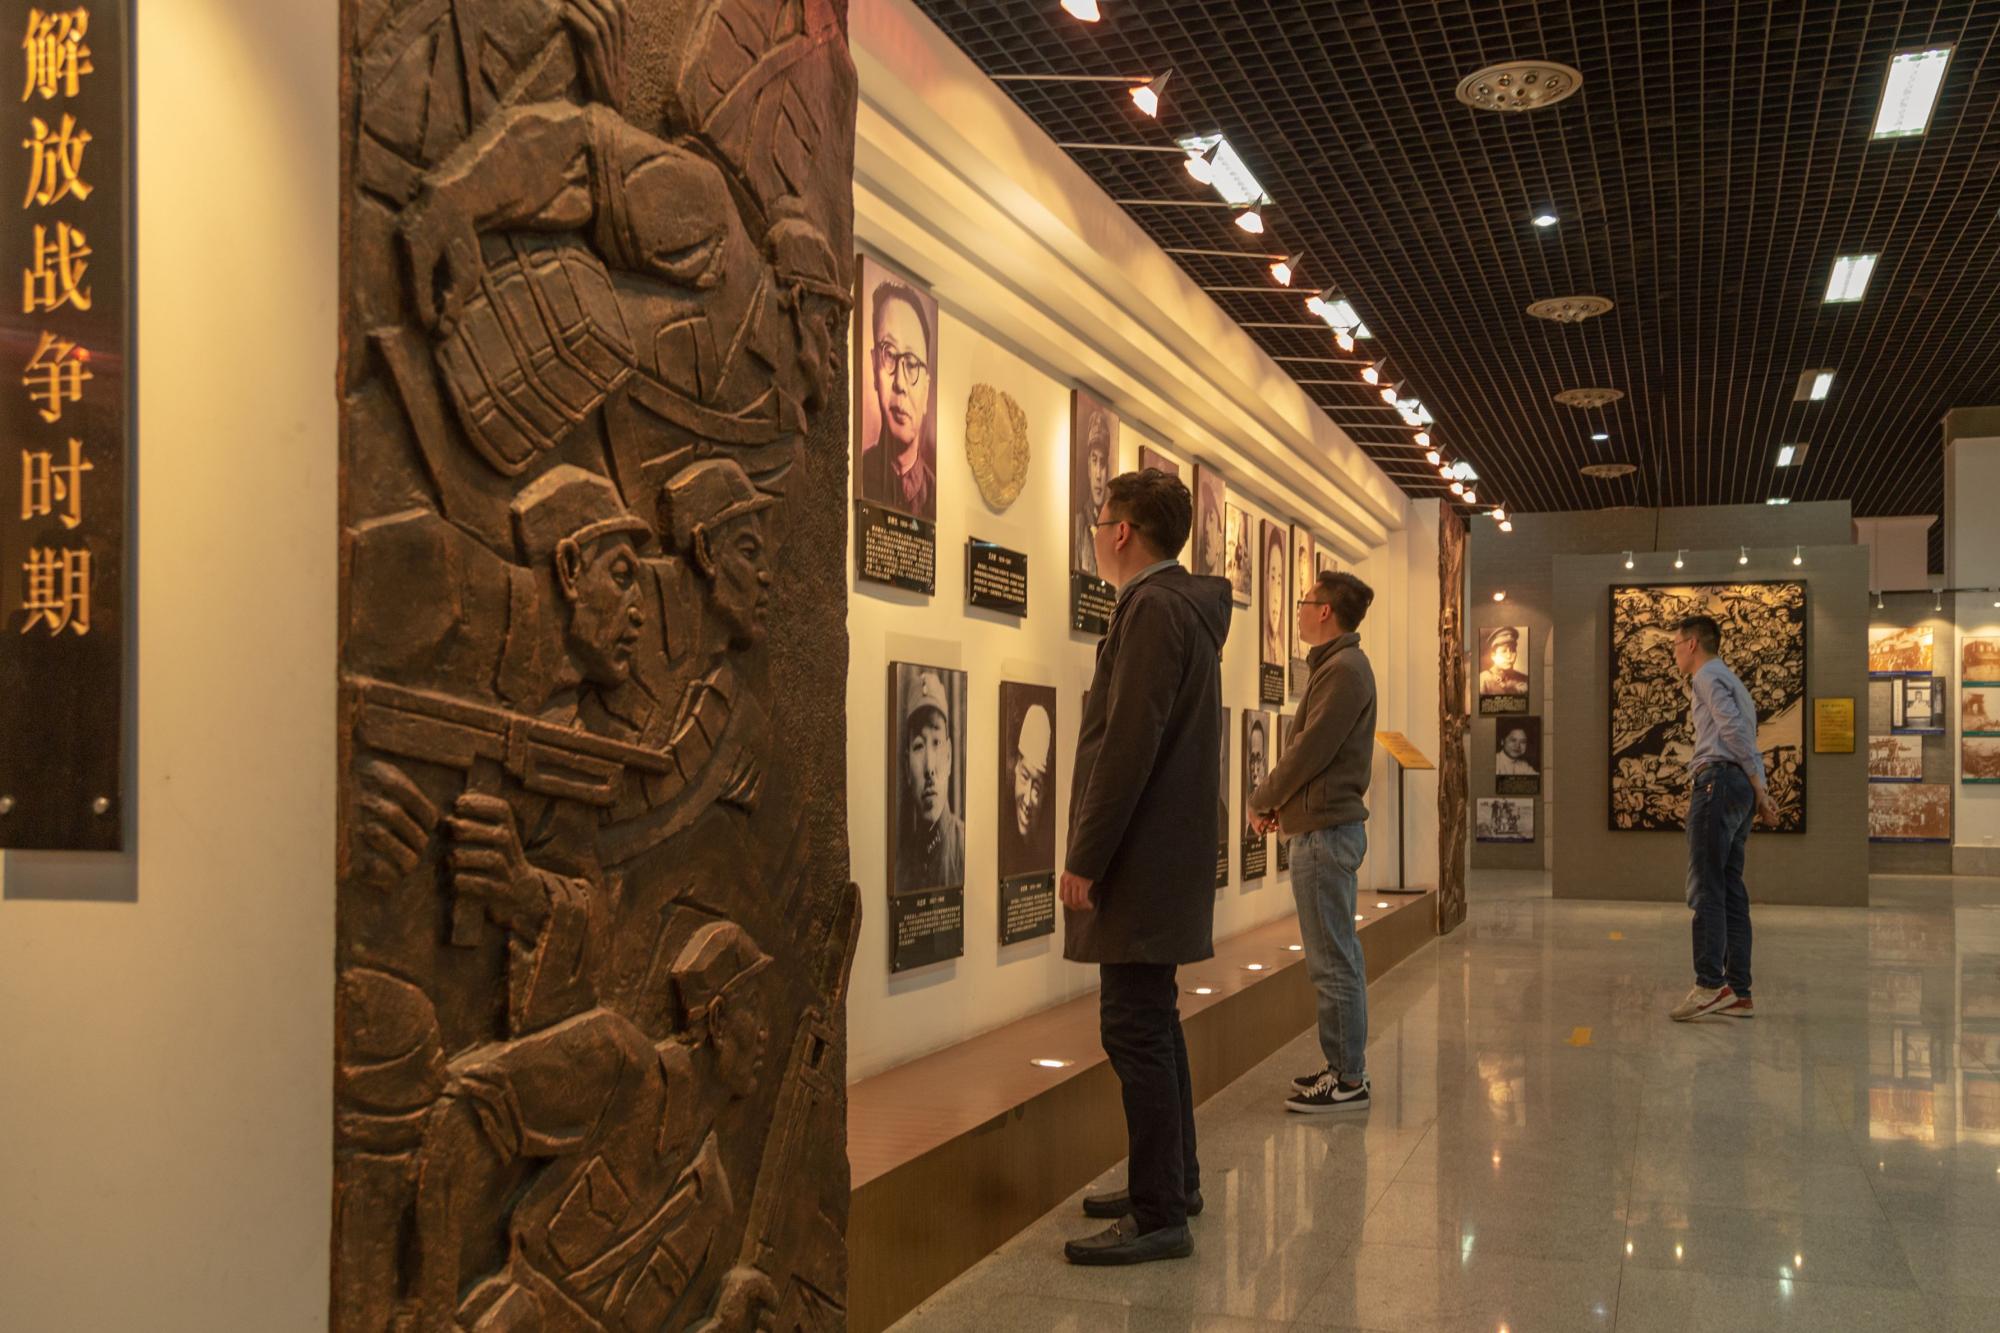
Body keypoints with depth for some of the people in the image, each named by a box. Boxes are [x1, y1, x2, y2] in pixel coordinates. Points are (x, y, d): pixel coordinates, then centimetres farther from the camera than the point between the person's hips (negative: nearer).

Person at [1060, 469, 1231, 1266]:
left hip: (1143, 861, -11)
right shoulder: (1186, 606, 16)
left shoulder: (1153, 608, -16)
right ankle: (1174, 1181, 30)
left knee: (1135, 1029, -7)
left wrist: (1084, 858, -19)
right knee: (1151, 1022, 18)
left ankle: (1159, 1216, -2)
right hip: (1164, 856, 11)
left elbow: (1128, 745, -23)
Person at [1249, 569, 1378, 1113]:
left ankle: (1348, 1080, 0)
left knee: (1333, 962, -5)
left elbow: (1310, 751, -19)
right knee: (1336, 957, 15)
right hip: (1326, 826, 11)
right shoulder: (1335, 666, 17)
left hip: (1325, 831, -11)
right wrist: (1280, 802, 6)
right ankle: (1343, 1067, 23)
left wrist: (1261, 801, -6)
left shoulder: (1344, 670, -15)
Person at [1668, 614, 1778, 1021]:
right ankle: (1738, 992, 4)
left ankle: (1710, 984, -21)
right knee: (1731, 891, 6)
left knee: (1705, 888, -14)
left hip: (1718, 781, -9)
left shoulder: (1708, 676, -1)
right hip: (1739, 787, 9)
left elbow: (1734, 730, -14)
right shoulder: (1732, 682, 29)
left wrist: (1758, 787, -13)